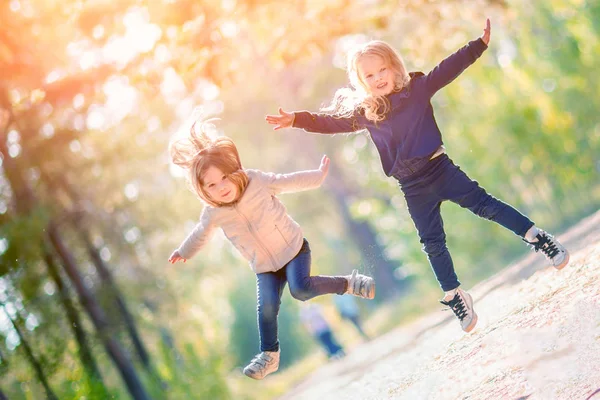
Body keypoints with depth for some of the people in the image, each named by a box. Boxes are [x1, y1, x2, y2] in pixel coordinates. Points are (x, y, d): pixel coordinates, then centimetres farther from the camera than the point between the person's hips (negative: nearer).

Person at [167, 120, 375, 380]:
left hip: (293, 248, -3)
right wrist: (184, 252, 24)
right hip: (265, 266, 3)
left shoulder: (258, 181, -18)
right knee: (266, 307, -8)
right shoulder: (213, 214, -12)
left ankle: (350, 284, -4)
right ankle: (269, 356, 8)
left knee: (301, 289, -24)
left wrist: (319, 174, 9)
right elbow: (201, 234, 11)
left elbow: (290, 181, -1)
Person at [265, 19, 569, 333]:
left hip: (438, 167, -2)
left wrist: (480, 43, -8)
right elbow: (330, 121, 7)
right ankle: (454, 297, 16)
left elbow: (450, 68, -2)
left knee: (483, 204, -5)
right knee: (433, 243, 6)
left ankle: (538, 238, 6)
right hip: (412, 186, 2)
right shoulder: (363, 112, 4)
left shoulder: (417, 87, 0)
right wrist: (297, 119, -5)